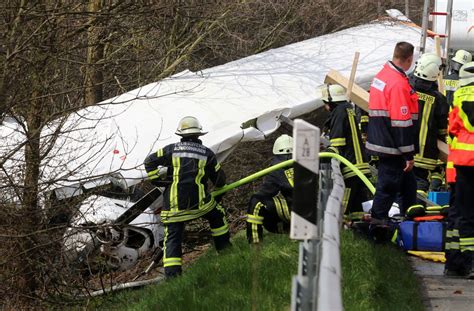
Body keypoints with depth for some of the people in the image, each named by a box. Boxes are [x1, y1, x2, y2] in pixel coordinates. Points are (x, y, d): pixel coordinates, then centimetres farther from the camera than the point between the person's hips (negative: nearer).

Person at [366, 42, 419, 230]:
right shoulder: (399, 83, -21)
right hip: (392, 148, -10)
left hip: (381, 142, 10)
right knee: (388, 185, -2)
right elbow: (402, 123, -22)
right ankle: (377, 221, 3)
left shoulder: (383, 75, 10)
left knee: (407, 182, 19)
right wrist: (408, 154, -17)